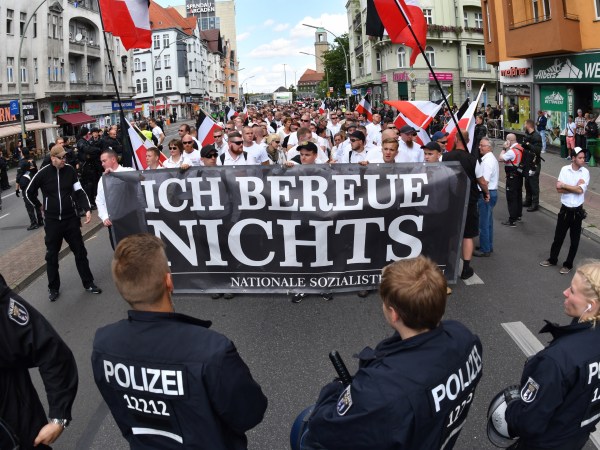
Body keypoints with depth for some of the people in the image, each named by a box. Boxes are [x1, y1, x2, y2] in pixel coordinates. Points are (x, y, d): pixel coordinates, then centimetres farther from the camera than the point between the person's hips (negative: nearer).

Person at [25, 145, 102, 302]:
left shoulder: (70, 170, -5)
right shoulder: (43, 173, -11)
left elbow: (79, 192, -3)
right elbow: (29, 193, 3)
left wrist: (87, 209, -14)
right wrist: (40, 207, 8)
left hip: (71, 219, 2)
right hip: (52, 221, -1)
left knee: (80, 252, 9)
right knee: (52, 256, 9)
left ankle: (88, 283, 21)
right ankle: (53, 288, 24)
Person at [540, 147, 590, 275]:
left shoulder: (585, 172, -8)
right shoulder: (565, 169, -5)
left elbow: (580, 190, -19)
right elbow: (558, 189, -11)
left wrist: (564, 185, -13)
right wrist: (575, 188, -16)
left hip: (577, 210, -1)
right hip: (565, 209, 1)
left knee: (574, 240, 9)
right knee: (558, 236, 14)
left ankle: (568, 264, 23)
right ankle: (552, 259, 31)